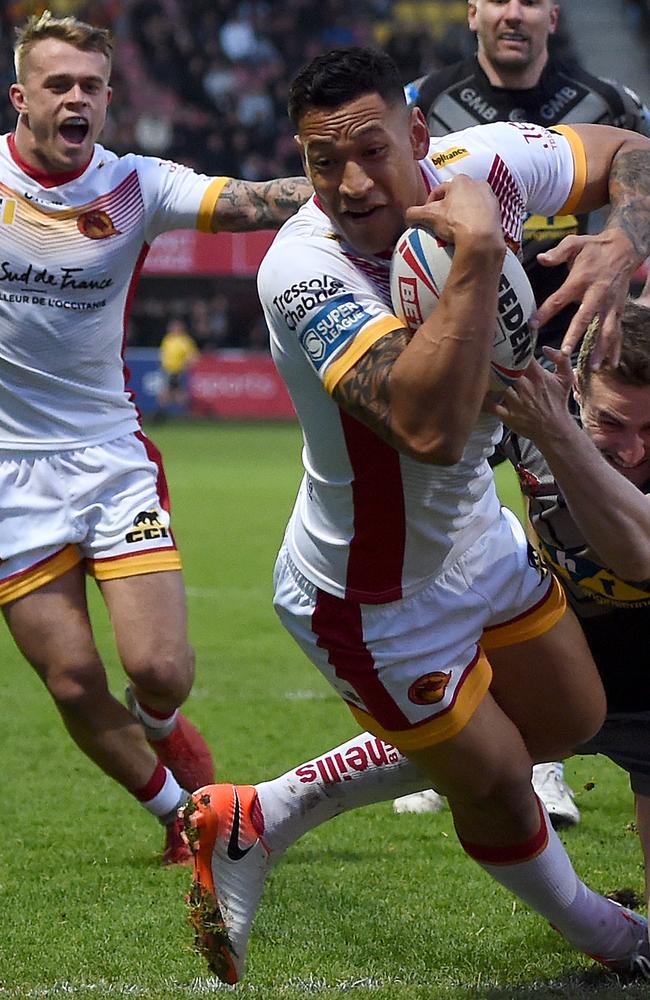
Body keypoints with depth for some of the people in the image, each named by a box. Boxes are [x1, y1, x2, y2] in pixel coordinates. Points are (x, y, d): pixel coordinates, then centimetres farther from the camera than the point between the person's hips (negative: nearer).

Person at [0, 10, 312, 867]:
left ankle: (161, 726, 30)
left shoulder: (135, 186, -6)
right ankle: (178, 808, 23)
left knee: (159, 667, -9)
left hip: (111, 450, 1)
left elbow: (251, 203, -19)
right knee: (74, 683, -2)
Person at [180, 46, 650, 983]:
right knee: (498, 787, 10)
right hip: (377, 602, -8)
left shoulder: (482, 162, -18)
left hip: (474, 534, 8)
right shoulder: (303, 270, -36)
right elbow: (430, 427, -49)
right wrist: (477, 251, -48)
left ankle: (255, 819, 29)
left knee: (570, 722, 25)